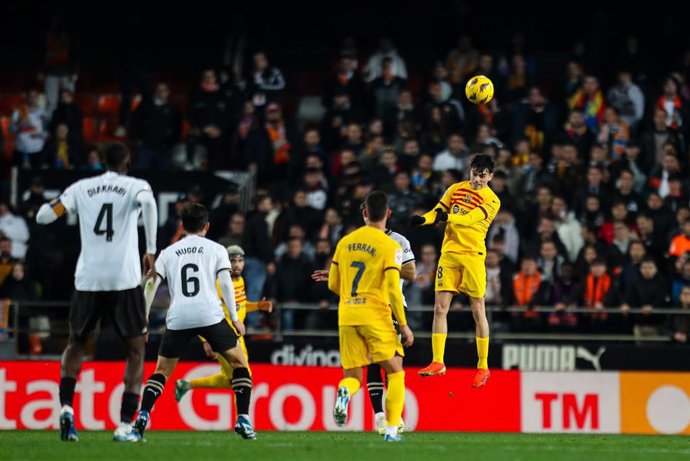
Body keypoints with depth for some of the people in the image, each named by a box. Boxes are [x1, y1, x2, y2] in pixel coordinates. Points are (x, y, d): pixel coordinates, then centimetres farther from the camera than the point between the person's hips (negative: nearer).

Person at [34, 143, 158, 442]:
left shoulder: (81, 188, 10)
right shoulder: (136, 186, 3)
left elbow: (42, 217, 7)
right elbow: (148, 202, -22)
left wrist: (56, 204, 30)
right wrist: (151, 250, -17)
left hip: (88, 280, 2)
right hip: (124, 280, -2)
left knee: (75, 344, 23)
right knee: (136, 350, 10)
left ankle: (66, 407, 1)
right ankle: (125, 426, -3)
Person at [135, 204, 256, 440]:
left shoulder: (168, 252, 19)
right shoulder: (216, 249, 14)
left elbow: (151, 284, 10)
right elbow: (225, 282, 2)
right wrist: (235, 318, 3)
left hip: (177, 319, 2)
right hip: (210, 315, -2)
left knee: (162, 371, 16)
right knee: (239, 362, 13)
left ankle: (142, 417, -4)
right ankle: (243, 420, 0)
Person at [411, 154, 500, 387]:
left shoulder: (492, 200, -4)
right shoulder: (456, 189, 11)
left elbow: (470, 219, -19)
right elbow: (438, 211, 12)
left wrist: (447, 217, -37)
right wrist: (423, 219, -11)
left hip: (473, 255, -4)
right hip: (449, 253, 4)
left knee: (478, 311, 0)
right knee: (440, 308, -2)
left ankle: (483, 366, 8)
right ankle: (437, 362, 2)